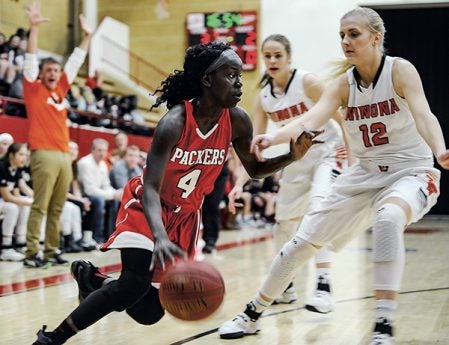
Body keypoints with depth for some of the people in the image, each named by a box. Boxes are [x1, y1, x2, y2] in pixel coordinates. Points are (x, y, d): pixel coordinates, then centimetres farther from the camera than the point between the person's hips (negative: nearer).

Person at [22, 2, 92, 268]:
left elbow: (76, 62, 22)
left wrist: (87, 36, 23)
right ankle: (32, 253, -4)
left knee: (57, 208, 6)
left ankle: (52, 251, 12)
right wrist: (35, 27, -13)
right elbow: (31, 59, -7)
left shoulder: (61, 89, 17)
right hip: (44, 154, -6)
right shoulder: (34, 89, 3)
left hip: (64, 155, 6)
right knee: (40, 206, -7)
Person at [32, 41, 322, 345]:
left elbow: (254, 169, 2)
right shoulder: (175, 123, -30)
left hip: (186, 215, 5)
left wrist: (293, 156, -16)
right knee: (136, 284, -26)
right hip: (147, 206, -5)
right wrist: (159, 237, -53)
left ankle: (92, 279, 33)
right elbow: (150, 188, -36)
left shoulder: (237, 121, -14)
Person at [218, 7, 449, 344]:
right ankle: (252, 315, 21)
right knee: (304, 240, 3)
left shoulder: (400, 70, -13)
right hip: (365, 174, 5)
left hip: (411, 172, -5)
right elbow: (311, 119, -18)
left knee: (388, 217, -39)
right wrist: (274, 137, -39)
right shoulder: (342, 84, -2)